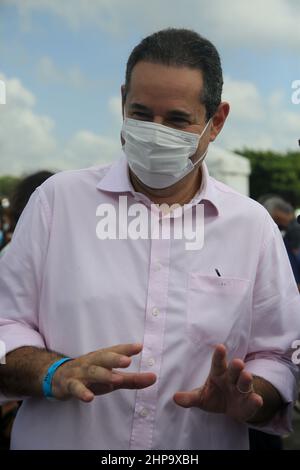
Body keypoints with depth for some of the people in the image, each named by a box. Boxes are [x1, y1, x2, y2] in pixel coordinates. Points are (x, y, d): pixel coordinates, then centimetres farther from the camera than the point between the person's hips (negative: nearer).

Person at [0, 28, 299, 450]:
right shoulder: (57, 199, -3)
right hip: (61, 440, -1)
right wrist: (57, 373, -22)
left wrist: (243, 398, -15)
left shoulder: (254, 226, 0)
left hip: (202, 442, 1)